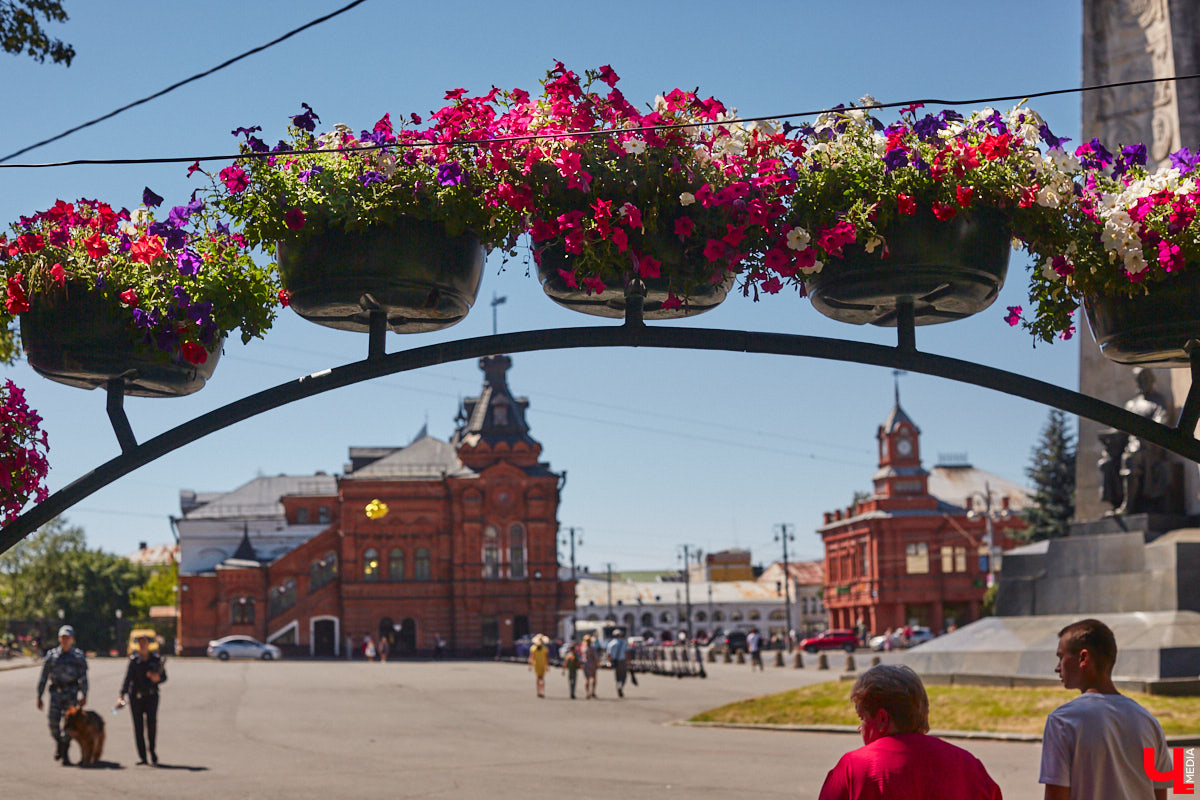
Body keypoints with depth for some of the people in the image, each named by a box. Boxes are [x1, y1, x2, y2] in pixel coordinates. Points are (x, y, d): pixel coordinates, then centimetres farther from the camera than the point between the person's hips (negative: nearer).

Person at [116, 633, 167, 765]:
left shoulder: (156, 659, 6)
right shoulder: (134, 660, 5)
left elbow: (164, 677, 11)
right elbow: (127, 679, 2)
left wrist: (157, 678, -12)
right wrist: (121, 696, -8)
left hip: (151, 695, -1)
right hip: (136, 696, 1)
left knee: (152, 722, -17)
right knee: (138, 725, -1)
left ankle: (152, 749, 4)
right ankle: (142, 756, 5)